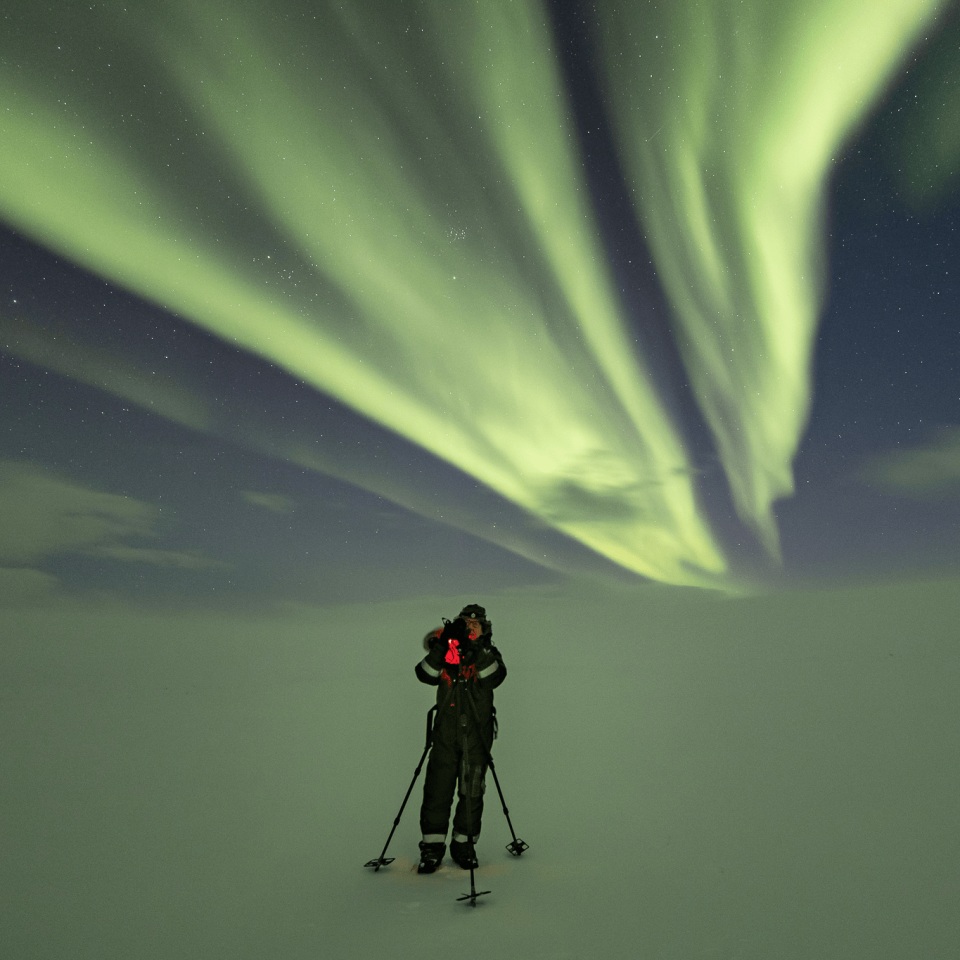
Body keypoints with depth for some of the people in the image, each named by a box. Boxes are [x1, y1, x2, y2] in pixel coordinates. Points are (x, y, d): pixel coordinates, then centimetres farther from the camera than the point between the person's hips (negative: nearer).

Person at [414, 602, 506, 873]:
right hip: (446, 730, 0)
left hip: (477, 732, 0)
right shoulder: (443, 653, 7)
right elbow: (425, 675, -10)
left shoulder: (489, 654, 5)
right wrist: (442, 647, -23)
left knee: (472, 790, 6)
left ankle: (464, 843, 21)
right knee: (438, 787, -1)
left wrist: (478, 651, -29)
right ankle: (433, 845, 11)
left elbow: (495, 677, -16)